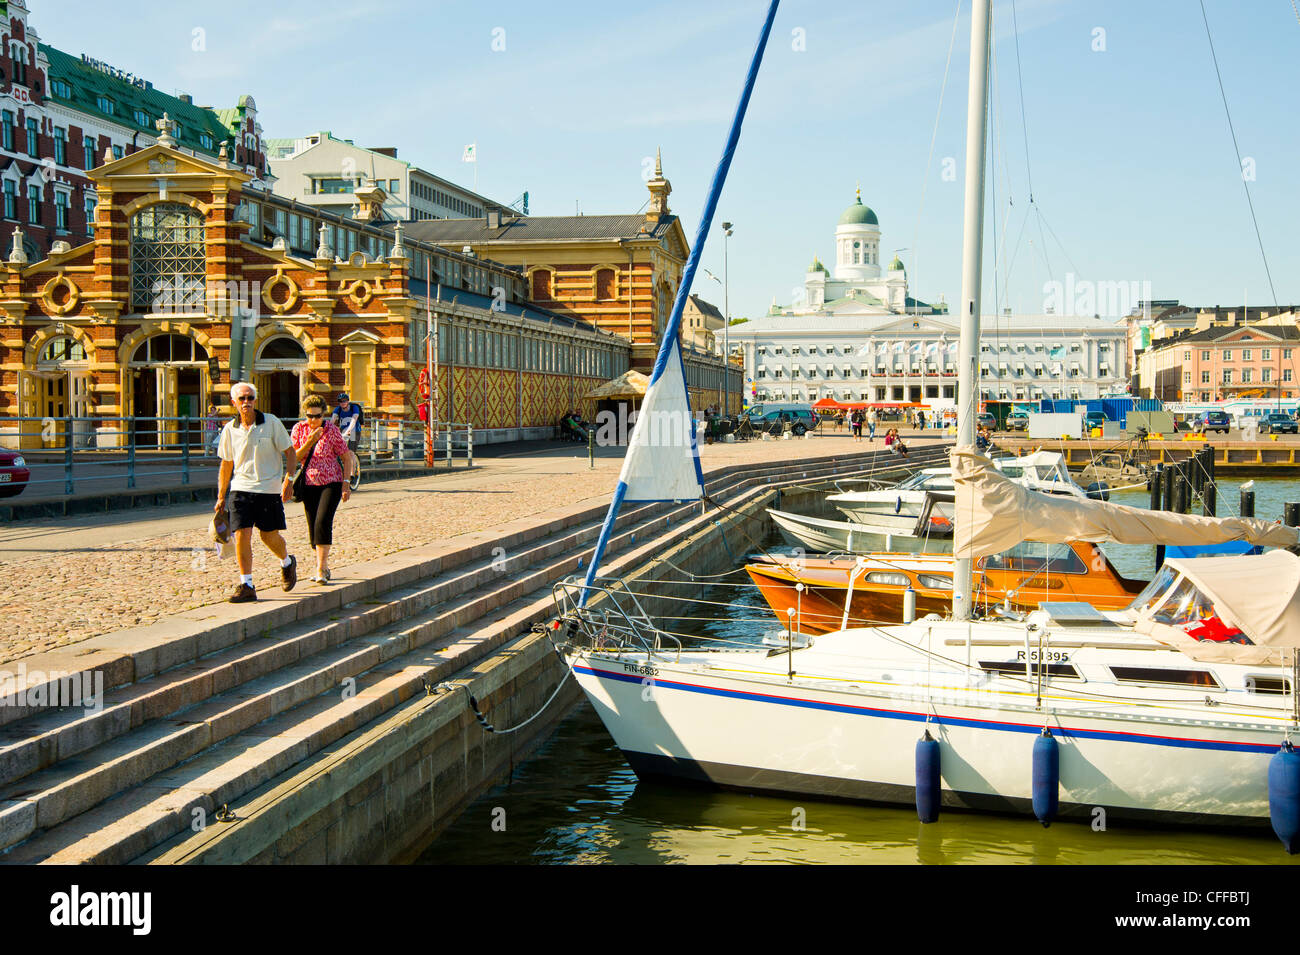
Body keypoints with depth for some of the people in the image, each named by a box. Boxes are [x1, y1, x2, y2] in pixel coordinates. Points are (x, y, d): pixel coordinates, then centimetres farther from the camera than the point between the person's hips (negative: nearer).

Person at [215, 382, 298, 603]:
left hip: (269, 488, -2)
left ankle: (287, 563, 36)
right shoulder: (230, 430, 3)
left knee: (269, 536, 4)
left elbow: (289, 452, 2)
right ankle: (246, 585, -1)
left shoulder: (271, 423, -4)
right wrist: (221, 497, 12)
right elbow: (226, 464, 13)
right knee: (241, 534, -9)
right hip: (241, 488, 2)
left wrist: (289, 479, -11)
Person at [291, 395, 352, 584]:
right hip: (309, 484, 4)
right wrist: (310, 442, -19)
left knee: (323, 522, -19)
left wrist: (346, 484, -9)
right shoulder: (299, 429, 0)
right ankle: (324, 568, 20)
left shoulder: (332, 430, -9)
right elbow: (294, 458, -5)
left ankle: (321, 569, -16)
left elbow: (346, 458, -3)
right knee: (312, 527, 5)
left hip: (331, 483, -4)